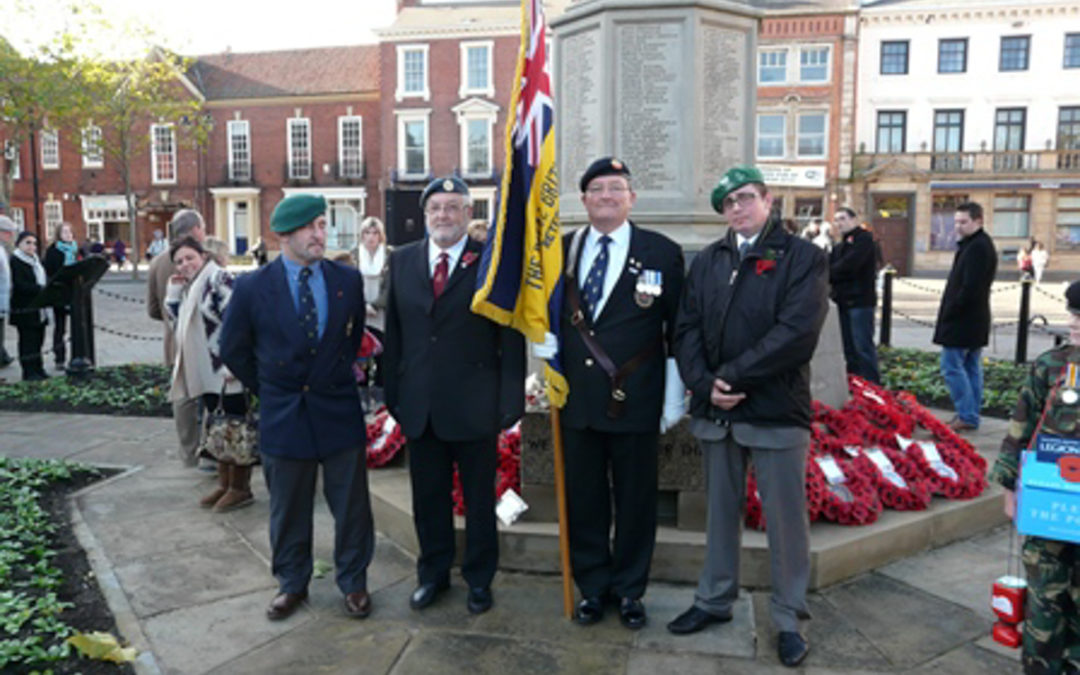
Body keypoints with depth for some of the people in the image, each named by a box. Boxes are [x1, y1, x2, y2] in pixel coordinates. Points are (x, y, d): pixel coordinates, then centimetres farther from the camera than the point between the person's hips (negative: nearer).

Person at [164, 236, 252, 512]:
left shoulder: (219, 279, -11)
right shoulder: (189, 288, 17)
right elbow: (177, 319, 19)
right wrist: (174, 290, 10)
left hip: (227, 371, -9)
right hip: (206, 372, 9)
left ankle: (240, 488, 8)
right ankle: (225, 483, 27)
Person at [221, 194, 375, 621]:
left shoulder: (348, 281, -2)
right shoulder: (252, 288, -7)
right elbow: (233, 350, 5)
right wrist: (268, 390, 6)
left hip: (339, 413, 1)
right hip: (283, 418, -1)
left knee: (351, 505, 10)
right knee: (288, 510, 14)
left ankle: (353, 582, 29)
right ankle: (292, 583, 34)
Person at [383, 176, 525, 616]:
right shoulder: (402, 261, 7)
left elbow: (510, 337, -6)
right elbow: (393, 334, 9)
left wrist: (510, 402, -11)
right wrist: (394, 394, 5)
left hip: (474, 406, -3)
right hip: (420, 407, 3)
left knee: (479, 498, 12)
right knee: (428, 497, 16)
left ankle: (479, 579, 31)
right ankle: (433, 574, 36)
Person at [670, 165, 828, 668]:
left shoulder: (803, 258, -2)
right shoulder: (706, 261, 12)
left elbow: (797, 333, -14)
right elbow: (686, 329, 4)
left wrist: (732, 377, -16)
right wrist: (705, 384, -11)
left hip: (776, 410, -4)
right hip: (714, 410, 4)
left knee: (786, 518, 6)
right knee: (720, 511, 16)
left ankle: (788, 618, 23)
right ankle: (714, 600, 33)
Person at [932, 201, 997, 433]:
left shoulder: (977, 247, -18)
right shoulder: (980, 244, 16)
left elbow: (970, 288, -23)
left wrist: (949, 312, -15)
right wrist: (950, 311, 11)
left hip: (961, 319, -11)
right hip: (975, 320, 11)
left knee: (952, 367, -7)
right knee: (971, 367, 13)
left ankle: (966, 416, -4)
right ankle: (971, 415, 20)